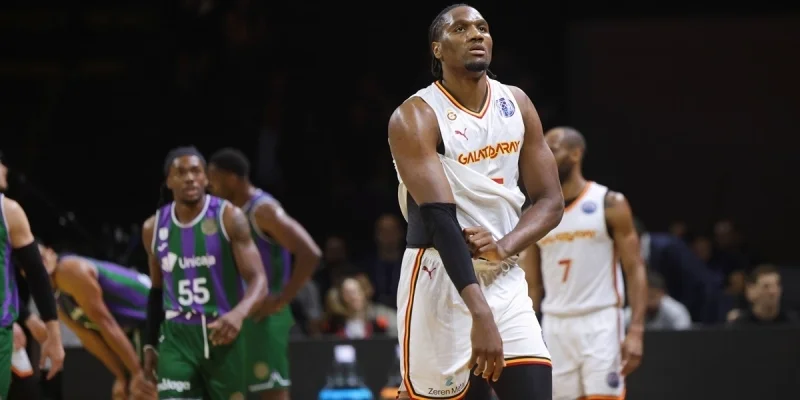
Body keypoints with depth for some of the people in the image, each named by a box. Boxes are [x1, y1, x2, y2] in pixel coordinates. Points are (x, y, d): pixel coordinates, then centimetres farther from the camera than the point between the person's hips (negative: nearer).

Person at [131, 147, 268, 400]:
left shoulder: (228, 218, -7)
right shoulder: (154, 228, 5)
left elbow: (258, 280, -13)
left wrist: (240, 313, -34)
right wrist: (150, 347, 16)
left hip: (222, 334, -2)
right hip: (177, 337, 2)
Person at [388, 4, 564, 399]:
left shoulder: (516, 104, 7)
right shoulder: (416, 117, -13)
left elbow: (551, 201, 8)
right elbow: (439, 218, -24)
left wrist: (505, 246, -14)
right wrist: (480, 313, -34)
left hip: (505, 279, 5)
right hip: (441, 279, -5)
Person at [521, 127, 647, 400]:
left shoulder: (610, 204, -2)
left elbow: (635, 269, -4)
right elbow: (531, 284, 14)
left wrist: (636, 331, -15)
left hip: (600, 323, -4)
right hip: (555, 326, 4)